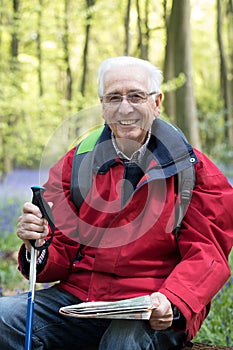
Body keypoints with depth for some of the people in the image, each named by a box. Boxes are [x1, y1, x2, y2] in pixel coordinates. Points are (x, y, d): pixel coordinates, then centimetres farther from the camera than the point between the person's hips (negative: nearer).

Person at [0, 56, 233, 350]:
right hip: (77, 296, 4)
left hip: (151, 312, -3)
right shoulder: (76, 163, 12)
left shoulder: (192, 169, 4)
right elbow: (62, 253, 11)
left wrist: (172, 303, -23)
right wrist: (38, 246, -15)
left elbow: (206, 254, -3)